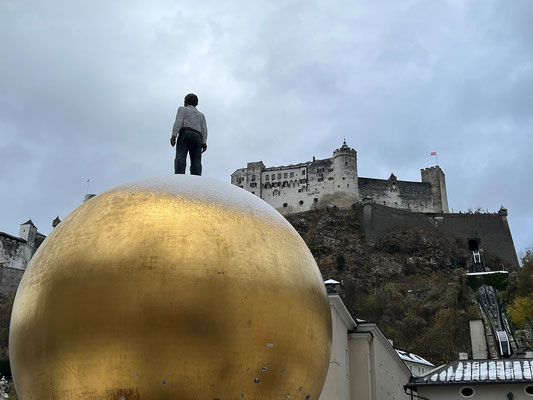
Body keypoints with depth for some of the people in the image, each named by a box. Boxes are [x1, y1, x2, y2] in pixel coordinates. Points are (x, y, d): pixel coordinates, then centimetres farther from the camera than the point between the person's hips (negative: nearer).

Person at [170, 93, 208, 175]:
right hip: (197, 137, 4)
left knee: (180, 158, -19)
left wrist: (173, 136, -8)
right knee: (196, 163, -9)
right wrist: (204, 143, 5)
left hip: (185, 134, -4)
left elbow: (178, 122, 0)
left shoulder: (182, 109, 19)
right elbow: (204, 129, 15)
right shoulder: (201, 115, 31)